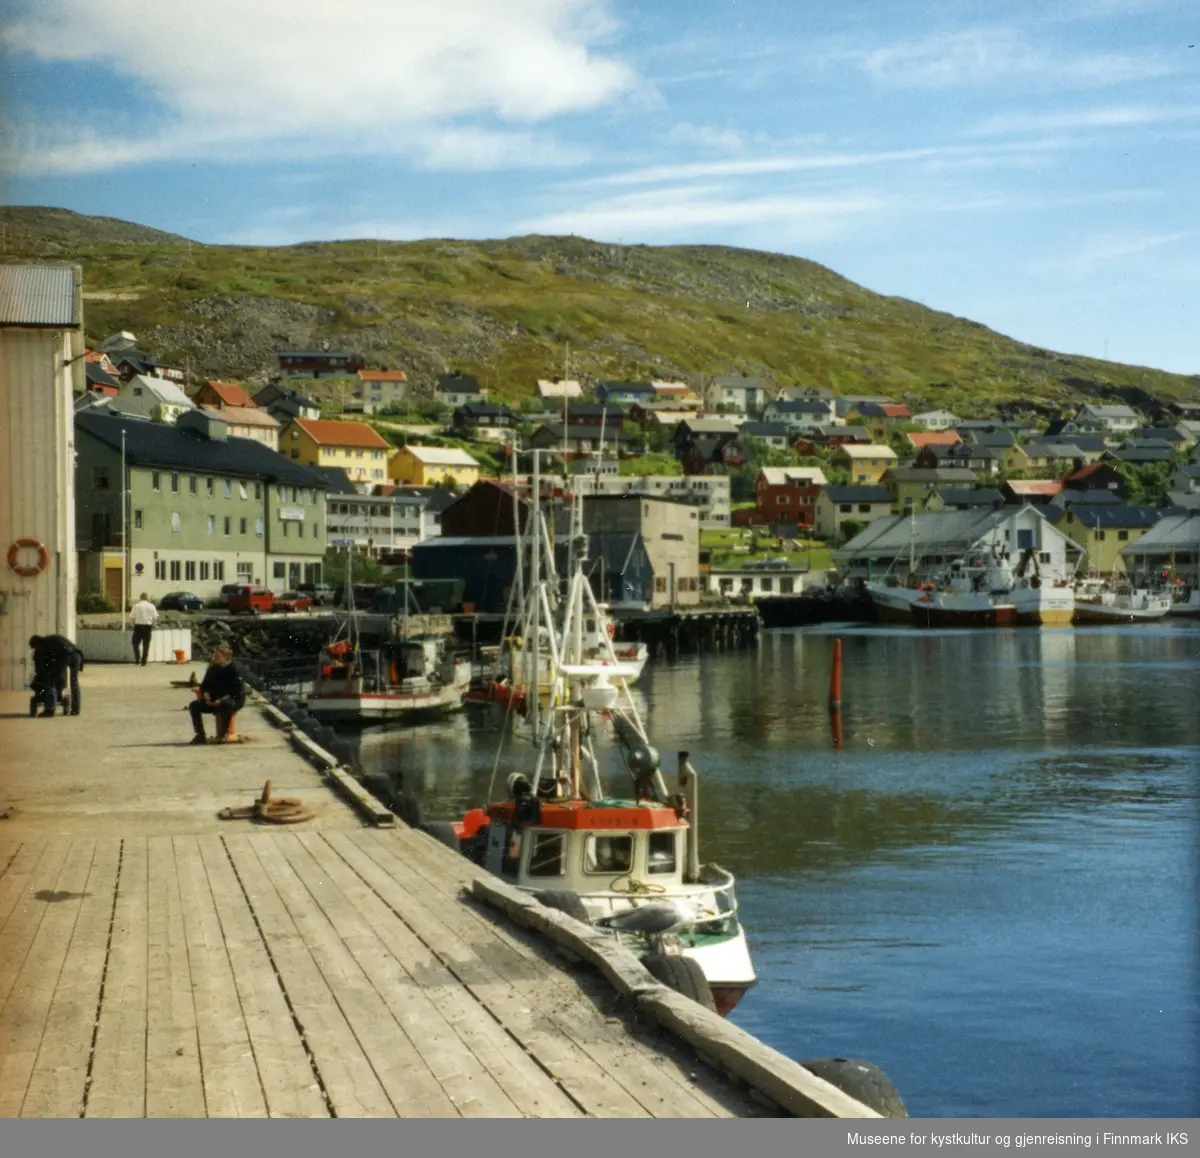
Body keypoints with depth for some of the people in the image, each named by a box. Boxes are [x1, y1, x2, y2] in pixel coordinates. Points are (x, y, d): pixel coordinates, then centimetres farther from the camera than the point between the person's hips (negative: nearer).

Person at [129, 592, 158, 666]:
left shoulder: (136, 606, -3)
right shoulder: (151, 606, 2)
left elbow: (131, 617, -6)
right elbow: (156, 618, 1)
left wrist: (133, 623, 12)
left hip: (138, 626, -1)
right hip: (148, 626, 1)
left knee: (135, 643, 13)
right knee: (146, 645, 7)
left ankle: (137, 659, -1)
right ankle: (143, 662, 6)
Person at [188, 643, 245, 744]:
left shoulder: (234, 669, -13)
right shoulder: (213, 668, 5)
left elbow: (238, 691, -17)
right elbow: (204, 685, 15)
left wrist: (222, 699, -24)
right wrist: (206, 694, -7)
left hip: (234, 700, -7)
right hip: (214, 701, 7)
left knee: (226, 704, -41)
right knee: (194, 705, -9)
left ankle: (222, 734, -24)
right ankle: (200, 735, -5)